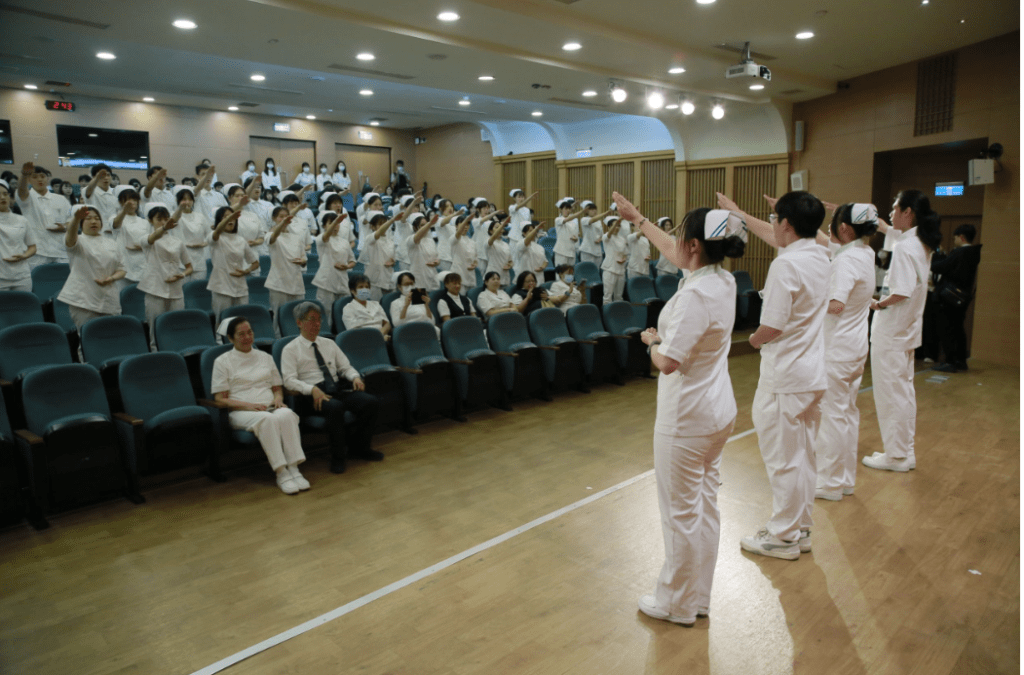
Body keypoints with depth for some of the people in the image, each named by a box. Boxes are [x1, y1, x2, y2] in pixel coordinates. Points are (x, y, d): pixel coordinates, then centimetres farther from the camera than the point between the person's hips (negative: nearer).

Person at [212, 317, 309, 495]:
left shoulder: (265, 357, 23)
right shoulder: (223, 361, 10)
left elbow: (278, 387, 25)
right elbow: (220, 399, 2)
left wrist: (278, 399, 0)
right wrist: (248, 405, -13)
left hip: (270, 407, 3)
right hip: (241, 412, -3)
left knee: (287, 415, -35)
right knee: (266, 419, -39)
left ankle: (294, 469, -39)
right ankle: (281, 473, -39)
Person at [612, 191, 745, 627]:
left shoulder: (696, 295, -26)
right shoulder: (723, 280, 2)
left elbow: (667, 362, -25)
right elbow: (669, 250, 18)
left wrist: (651, 340, -4)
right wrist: (636, 218, 27)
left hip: (687, 419, -9)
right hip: (718, 412, 9)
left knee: (681, 512, 6)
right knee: (705, 505, 18)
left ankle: (678, 604, 23)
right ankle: (699, 597, 34)